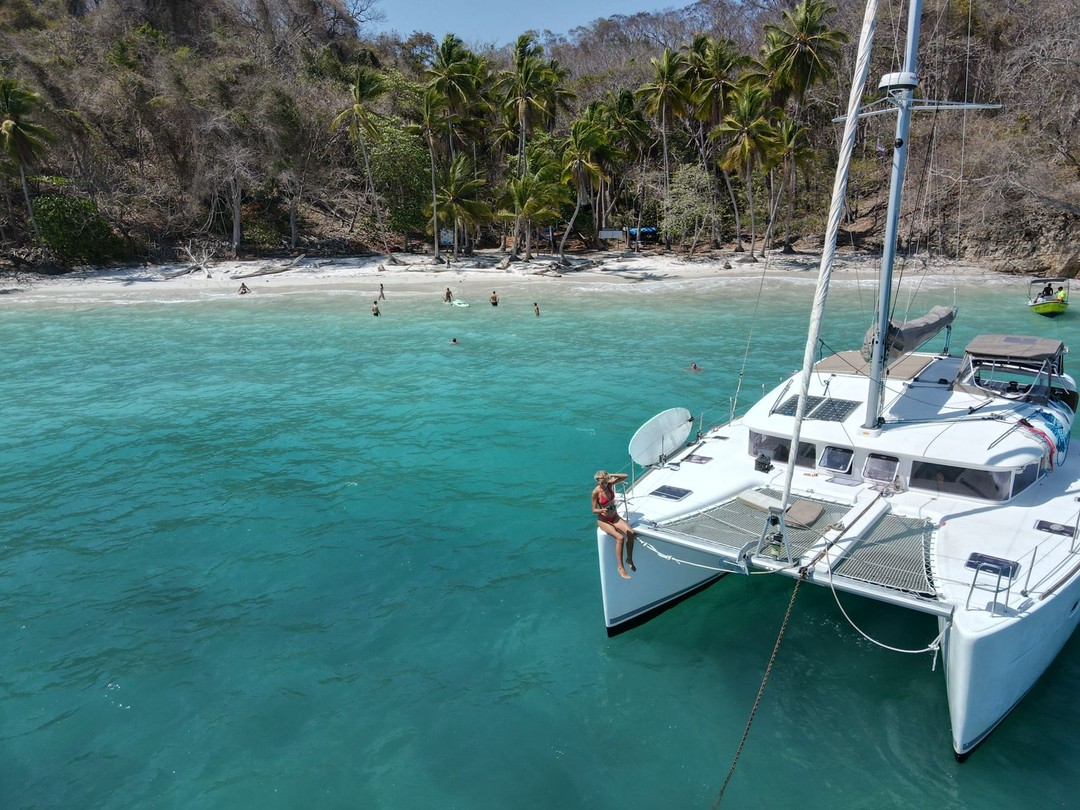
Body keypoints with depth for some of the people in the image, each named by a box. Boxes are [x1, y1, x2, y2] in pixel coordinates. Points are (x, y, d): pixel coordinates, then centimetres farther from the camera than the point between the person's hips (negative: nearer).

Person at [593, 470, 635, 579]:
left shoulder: (610, 484, -4)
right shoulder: (596, 492, -16)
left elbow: (625, 476, -5)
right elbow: (594, 510, -9)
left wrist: (611, 476, -17)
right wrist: (602, 510, -30)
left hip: (615, 517, 5)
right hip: (603, 520, -5)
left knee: (631, 533, -20)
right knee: (620, 538, -27)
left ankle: (629, 559, 0)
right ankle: (621, 567, -17)